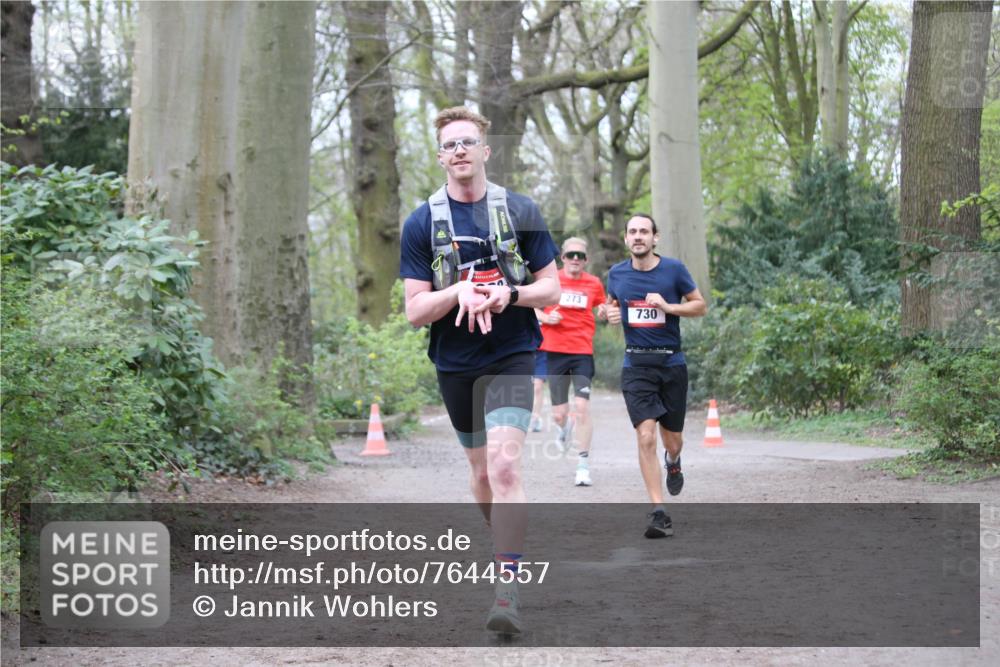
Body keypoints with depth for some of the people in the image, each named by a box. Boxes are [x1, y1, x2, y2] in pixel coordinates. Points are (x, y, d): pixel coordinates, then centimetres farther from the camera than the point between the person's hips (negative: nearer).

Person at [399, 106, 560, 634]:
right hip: (455, 365, 3)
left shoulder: (520, 212, 0)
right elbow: (414, 310, -2)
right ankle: (507, 547, 40)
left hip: (511, 358, -3)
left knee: (504, 466, -19)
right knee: (481, 471, 15)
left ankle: (507, 590, -21)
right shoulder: (421, 223, 1)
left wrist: (508, 293, -17)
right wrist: (459, 293, -22)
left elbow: (551, 288, 3)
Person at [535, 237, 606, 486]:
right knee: (559, 414, 1)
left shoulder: (594, 284, 5)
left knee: (582, 407, -14)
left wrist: (604, 311, -1)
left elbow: (601, 307, 22)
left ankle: (583, 466, -6)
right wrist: (545, 317, -8)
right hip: (554, 351, 0)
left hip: (583, 351, 0)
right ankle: (565, 427, 42)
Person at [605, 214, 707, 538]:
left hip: (672, 364, 0)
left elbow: (700, 305, 3)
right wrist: (611, 314, -2)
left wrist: (667, 306, -13)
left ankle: (673, 461, 49)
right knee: (646, 437, -15)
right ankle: (658, 512, -12)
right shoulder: (617, 274, 4)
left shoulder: (673, 269, -3)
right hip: (636, 365, 0)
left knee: (672, 441, 10)